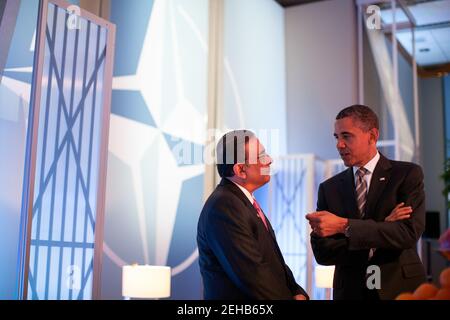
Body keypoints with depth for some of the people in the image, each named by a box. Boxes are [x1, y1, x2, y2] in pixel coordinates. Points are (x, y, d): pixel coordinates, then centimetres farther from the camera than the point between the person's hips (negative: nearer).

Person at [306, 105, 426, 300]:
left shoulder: (408, 174, -6)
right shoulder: (329, 188, 1)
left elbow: (409, 233, -18)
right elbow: (322, 253, -6)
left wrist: (344, 226, -26)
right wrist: (382, 227, -16)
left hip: (401, 289, -2)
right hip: (350, 291, 2)